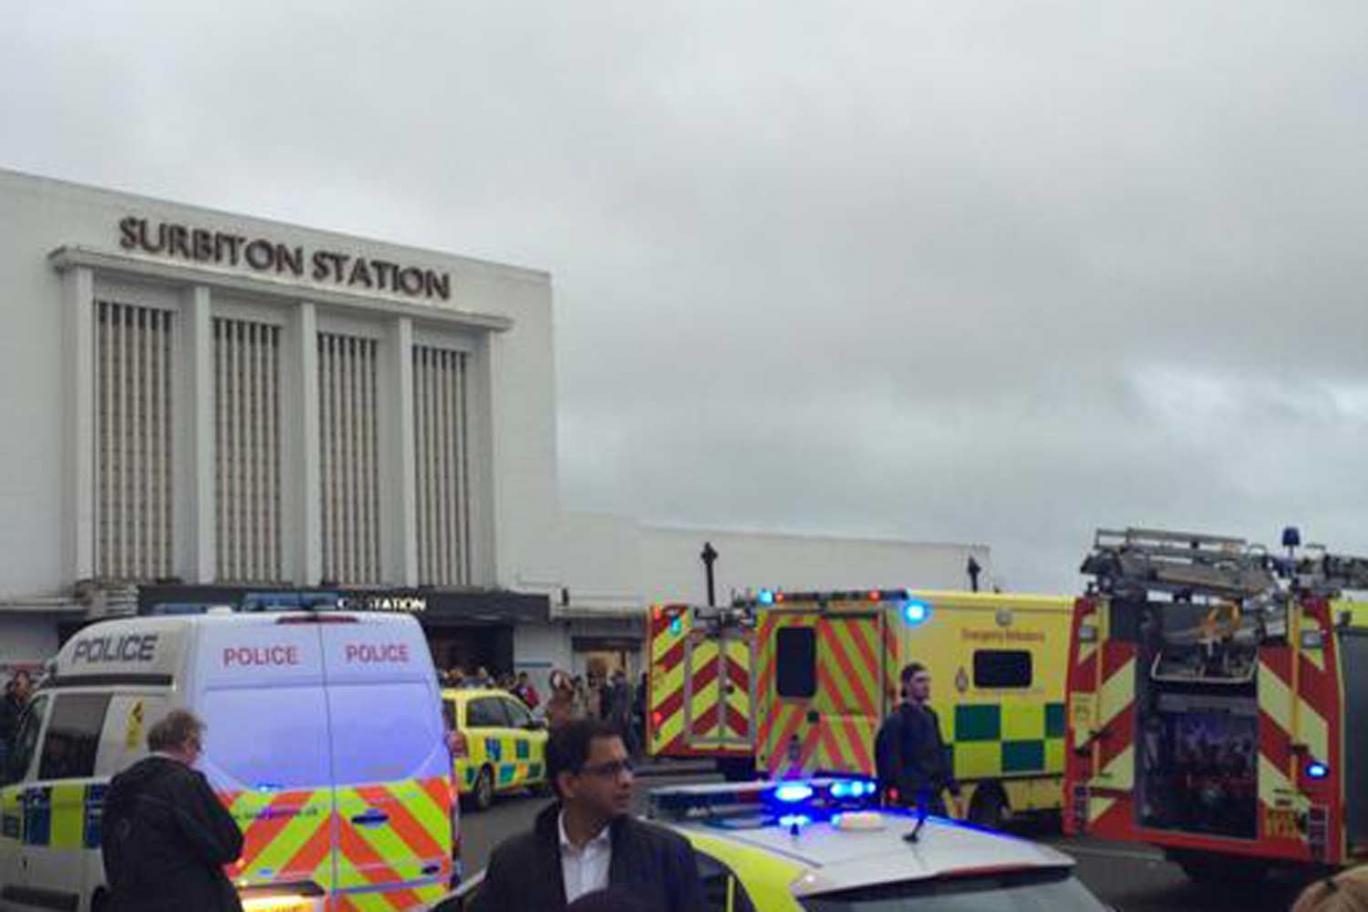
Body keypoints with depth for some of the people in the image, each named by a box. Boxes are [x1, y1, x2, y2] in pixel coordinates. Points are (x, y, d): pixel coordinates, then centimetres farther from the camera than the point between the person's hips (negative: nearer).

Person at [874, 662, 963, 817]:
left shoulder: (930, 716, 14)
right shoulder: (895, 721, -10)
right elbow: (891, 767, -14)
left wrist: (954, 792, 16)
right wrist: (907, 803, -19)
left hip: (936, 799, 8)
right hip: (914, 803, -8)